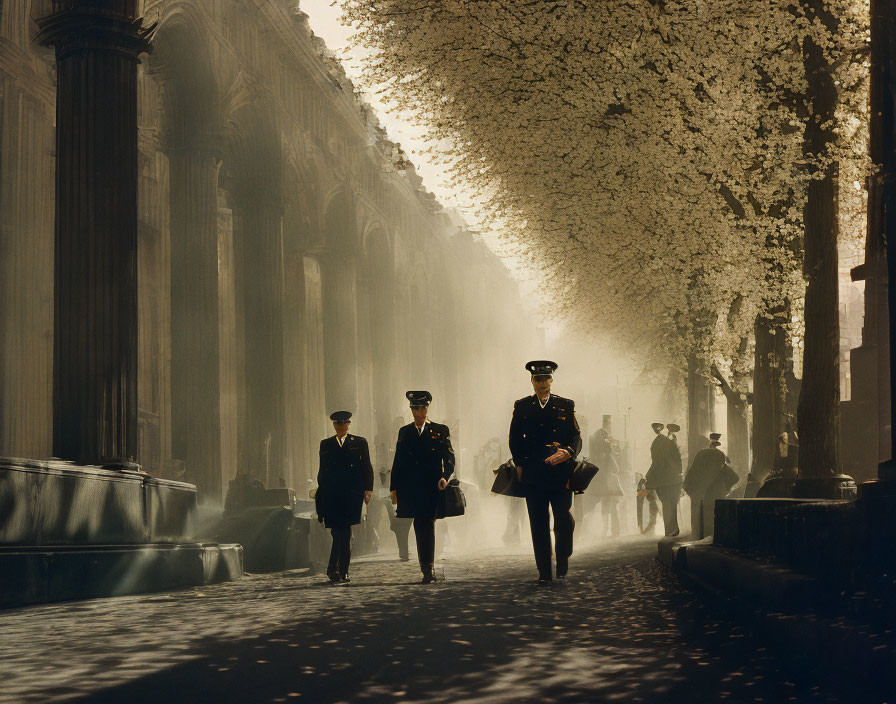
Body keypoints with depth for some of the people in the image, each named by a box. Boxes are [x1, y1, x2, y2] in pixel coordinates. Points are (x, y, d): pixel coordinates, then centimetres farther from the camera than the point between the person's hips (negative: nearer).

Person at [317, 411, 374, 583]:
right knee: (339, 531, -6)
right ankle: (341, 571, -1)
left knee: (344, 530, -4)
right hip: (332, 494, 1)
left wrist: (368, 489, -2)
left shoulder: (359, 443, 11)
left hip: (351, 492, -1)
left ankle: (334, 569, 3)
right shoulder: (326, 444, 15)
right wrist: (320, 493, 8)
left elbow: (367, 467, 8)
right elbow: (322, 470, 15)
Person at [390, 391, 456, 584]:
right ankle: (428, 570, 9)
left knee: (427, 527, -8)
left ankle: (428, 569, -7)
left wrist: (445, 477, -18)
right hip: (410, 491, 2)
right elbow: (398, 461, 14)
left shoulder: (440, 430, 7)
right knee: (420, 530, 2)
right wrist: (394, 488, 7)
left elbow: (449, 457, 1)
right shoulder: (404, 432, 15)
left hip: (431, 488, -2)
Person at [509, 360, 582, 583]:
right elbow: (515, 440, 12)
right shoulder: (522, 407, 11)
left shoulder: (566, 406, 9)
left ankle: (563, 562, 19)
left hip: (560, 473, 0)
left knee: (564, 521, -3)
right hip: (533, 475, 0)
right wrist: (520, 464, 1)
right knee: (538, 525, 1)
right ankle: (544, 572, 6)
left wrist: (567, 452, -16)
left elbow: (576, 437, 4)